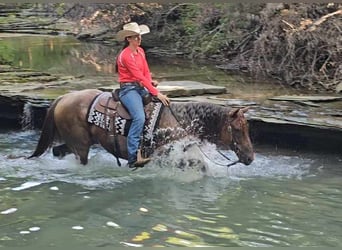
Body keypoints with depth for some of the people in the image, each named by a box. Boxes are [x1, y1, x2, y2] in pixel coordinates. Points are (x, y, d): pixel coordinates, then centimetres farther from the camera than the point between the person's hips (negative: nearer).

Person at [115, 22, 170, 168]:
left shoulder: (140, 51, 13)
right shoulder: (126, 55, -14)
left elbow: (146, 72, 14)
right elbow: (139, 77, -20)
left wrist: (151, 82, -9)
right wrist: (156, 93, -23)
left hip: (141, 88, 9)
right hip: (128, 89, -9)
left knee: (165, 103, -8)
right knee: (139, 118, -29)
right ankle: (133, 157, -31)